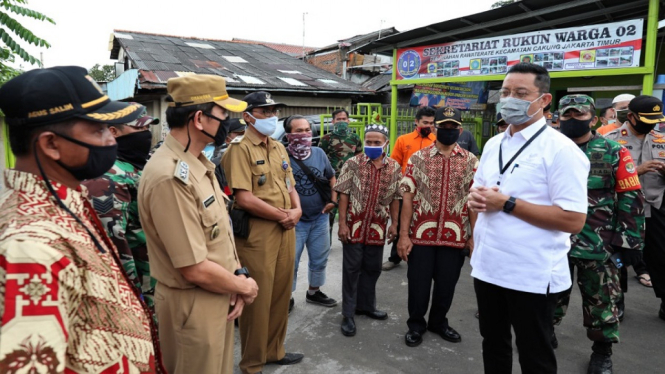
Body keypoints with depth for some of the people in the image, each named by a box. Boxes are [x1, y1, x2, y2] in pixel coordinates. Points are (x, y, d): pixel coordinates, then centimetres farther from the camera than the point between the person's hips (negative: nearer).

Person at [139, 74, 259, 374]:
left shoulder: (198, 163, 3)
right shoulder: (170, 178, -28)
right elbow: (196, 269, -27)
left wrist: (238, 275, -4)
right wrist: (244, 286, -11)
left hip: (219, 297, 9)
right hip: (193, 304, -9)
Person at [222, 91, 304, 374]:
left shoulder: (279, 148, 14)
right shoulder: (240, 148, -12)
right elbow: (245, 199, -20)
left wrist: (297, 210, -2)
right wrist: (283, 215, -13)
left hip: (286, 230, 8)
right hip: (257, 232, -8)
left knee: (281, 293, 18)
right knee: (258, 298, 4)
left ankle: (274, 351, 37)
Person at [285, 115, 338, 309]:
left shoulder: (319, 153, -1)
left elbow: (331, 177, 13)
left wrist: (333, 200, 3)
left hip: (320, 218, 5)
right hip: (294, 221, -5)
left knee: (320, 259, 18)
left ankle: (314, 292, 39)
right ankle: (287, 297, 25)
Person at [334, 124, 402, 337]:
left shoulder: (394, 168, 3)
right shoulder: (353, 163, -5)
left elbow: (395, 198, 9)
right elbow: (343, 195, -6)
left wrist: (394, 224, 6)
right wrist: (342, 223, -11)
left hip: (378, 227, 3)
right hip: (354, 225, -3)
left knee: (372, 269, 15)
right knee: (351, 269, 4)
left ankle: (366, 305, 34)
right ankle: (348, 314, 14)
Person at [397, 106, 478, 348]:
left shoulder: (470, 161, 3)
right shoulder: (418, 158, 0)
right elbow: (407, 197, -3)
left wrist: (475, 235, -1)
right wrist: (404, 234, -8)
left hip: (456, 235, 2)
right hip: (421, 234, -1)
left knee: (447, 285, 14)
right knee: (418, 283, 9)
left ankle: (439, 322, 38)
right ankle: (416, 324, 31)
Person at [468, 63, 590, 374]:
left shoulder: (561, 149, -15)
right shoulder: (493, 145, 8)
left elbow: (574, 220, -21)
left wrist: (506, 203, -23)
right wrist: (475, 197, -6)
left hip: (532, 275, -6)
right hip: (487, 266, 7)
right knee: (493, 345, 24)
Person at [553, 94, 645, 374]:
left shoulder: (614, 153, -4)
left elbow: (630, 199, -3)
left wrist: (630, 240, -5)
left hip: (597, 244, -2)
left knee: (600, 300, 11)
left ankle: (602, 352, 28)